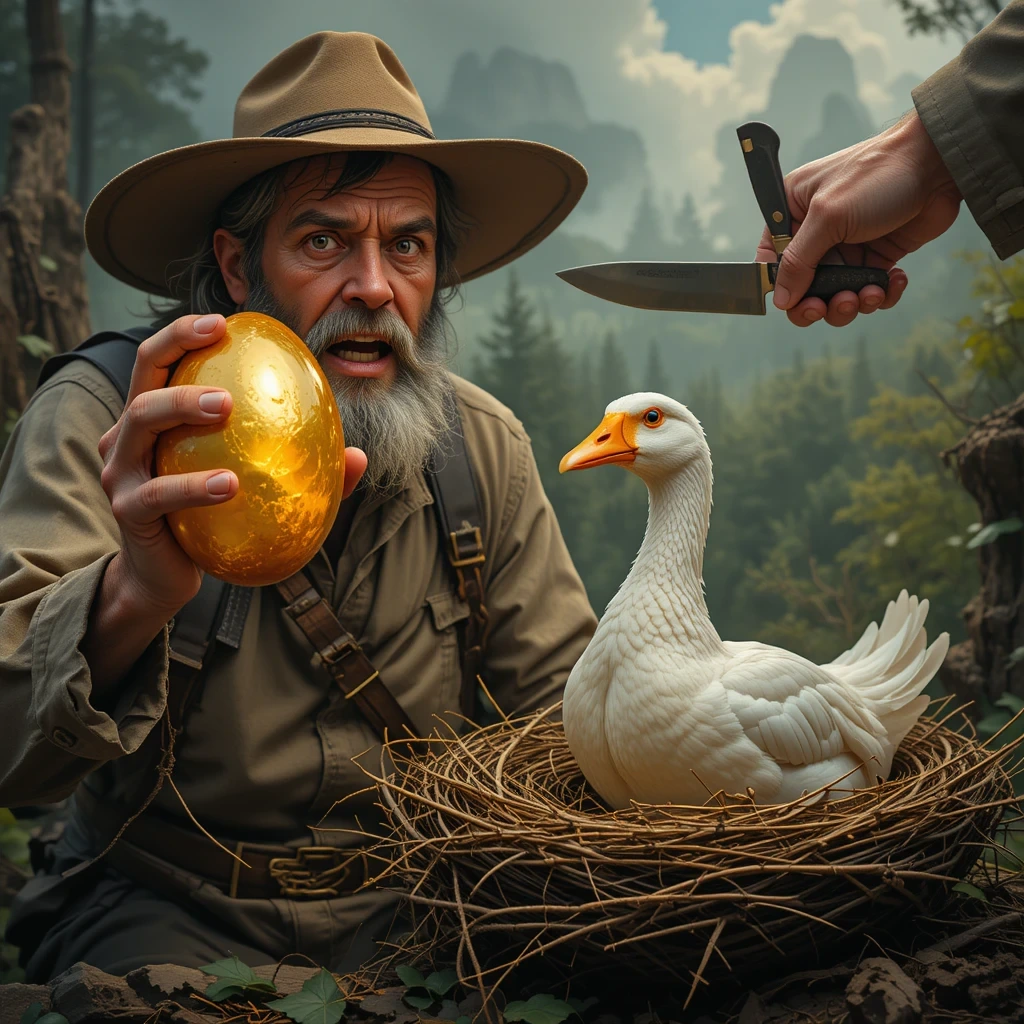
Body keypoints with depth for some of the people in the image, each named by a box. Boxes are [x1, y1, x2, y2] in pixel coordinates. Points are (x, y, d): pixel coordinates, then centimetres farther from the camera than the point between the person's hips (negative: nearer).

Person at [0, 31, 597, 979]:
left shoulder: (484, 447, -3)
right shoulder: (99, 422, -16)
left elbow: (564, 702, 5)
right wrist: (135, 594, -48)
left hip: (402, 900, 5)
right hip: (164, 896, -4)